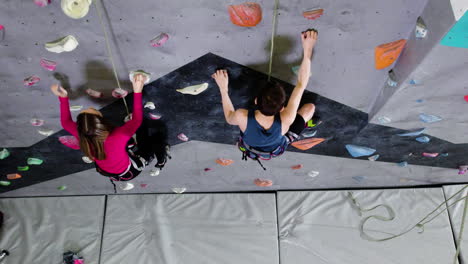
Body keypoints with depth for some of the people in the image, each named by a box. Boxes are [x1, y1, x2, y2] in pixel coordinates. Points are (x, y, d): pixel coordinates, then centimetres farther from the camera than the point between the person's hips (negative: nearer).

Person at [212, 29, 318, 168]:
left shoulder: (242, 117, -44)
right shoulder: (286, 120, -45)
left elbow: (229, 118, -16)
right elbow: (301, 85, -33)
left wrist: (223, 87, -11)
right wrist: (308, 50, -29)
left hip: (248, 148, 1)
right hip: (276, 150, -1)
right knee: (310, 107, 7)